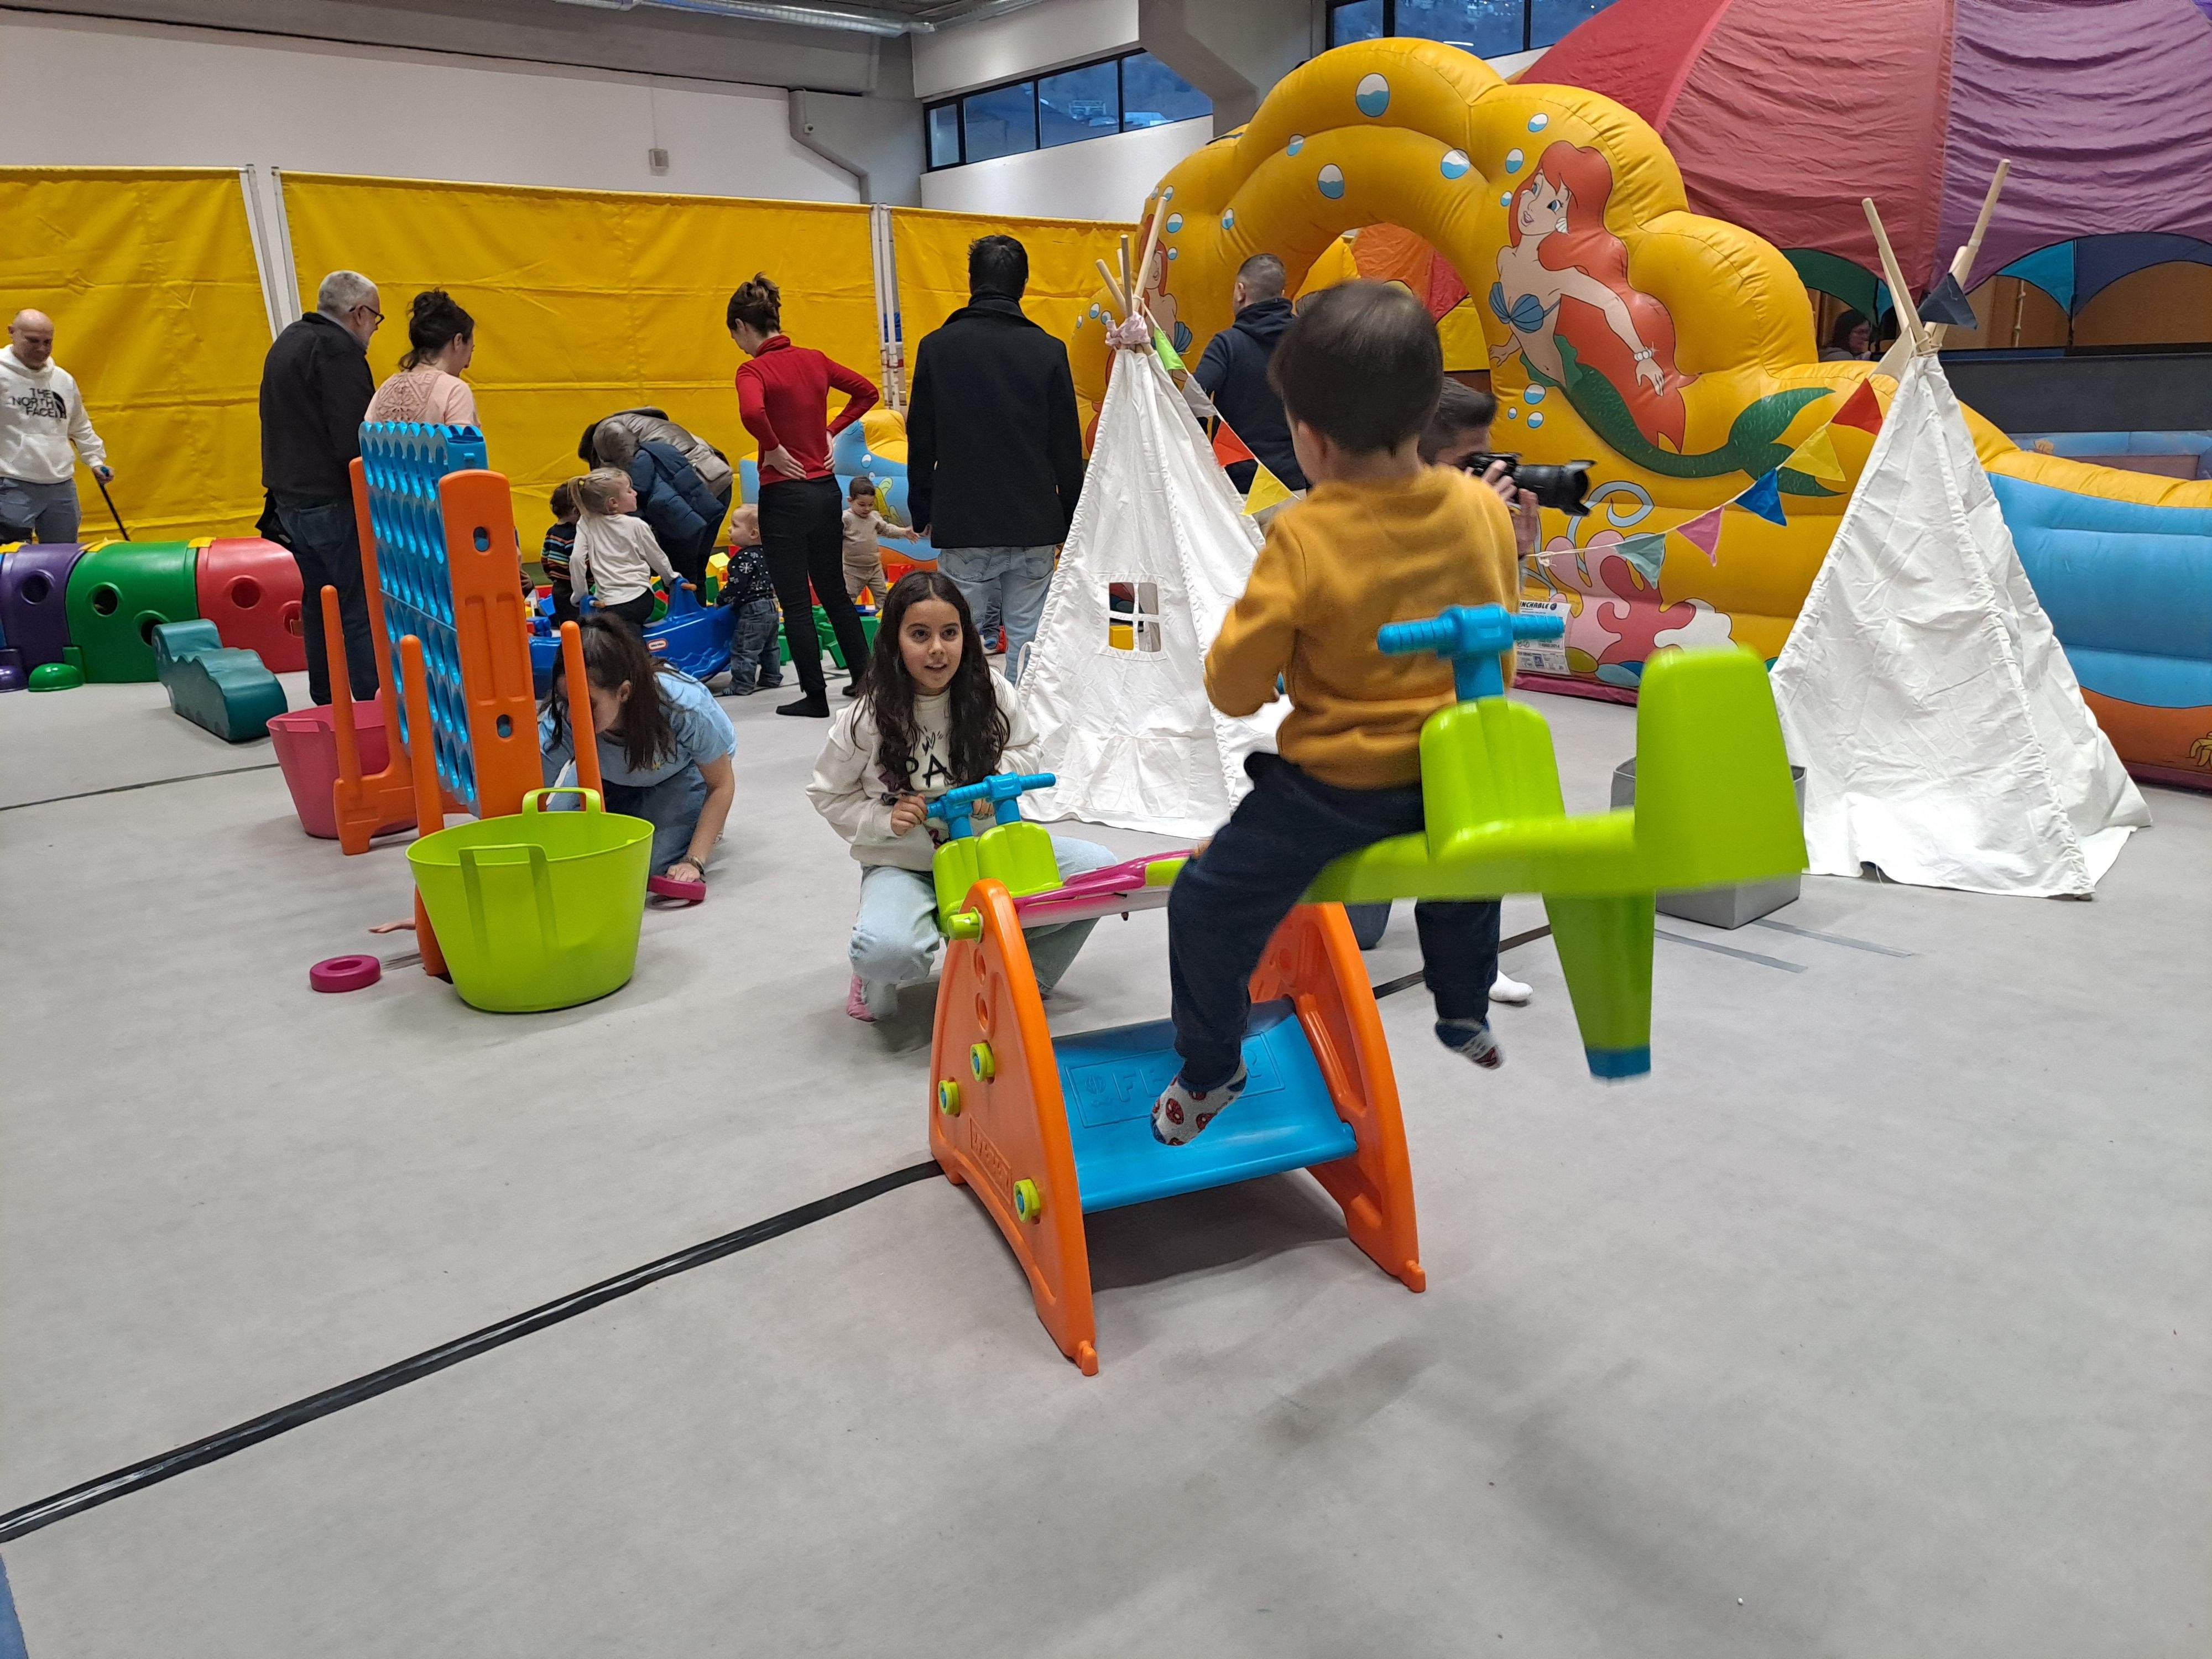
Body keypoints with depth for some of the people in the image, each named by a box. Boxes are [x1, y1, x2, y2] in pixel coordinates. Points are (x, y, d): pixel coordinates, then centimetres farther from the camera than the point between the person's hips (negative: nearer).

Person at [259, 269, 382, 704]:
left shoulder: (287, 343, 17)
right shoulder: (338, 350, -14)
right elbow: (354, 440, -22)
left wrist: (284, 489, 21)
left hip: (290, 497, 10)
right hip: (332, 502, -10)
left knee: (319, 602, 17)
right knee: (362, 608, -9)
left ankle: (325, 701, 24)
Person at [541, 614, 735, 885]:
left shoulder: (686, 707, -40)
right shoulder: (559, 721, -36)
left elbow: (722, 785, -24)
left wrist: (694, 861, -31)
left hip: (678, 774, -3)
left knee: (658, 864, -23)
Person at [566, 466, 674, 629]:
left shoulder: (586, 524, 2)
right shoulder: (637, 526, 0)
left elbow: (576, 559, -5)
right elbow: (658, 560, 11)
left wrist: (580, 594, 7)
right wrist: (672, 578, 31)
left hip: (609, 602, 0)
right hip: (640, 599, 1)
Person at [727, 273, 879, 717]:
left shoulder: (754, 369, -12)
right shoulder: (814, 360, 6)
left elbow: (752, 413, -33)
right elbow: (867, 391, 16)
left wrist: (775, 450, -17)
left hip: (784, 494, -6)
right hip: (826, 490, 6)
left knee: (796, 602, 3)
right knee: (834, 591, 18)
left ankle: (815, 696, 7)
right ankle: (865, 675, 22)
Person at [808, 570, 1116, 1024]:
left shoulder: (992, 693, -7)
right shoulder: (866, 721, -13)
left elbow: (1024, 746, 10)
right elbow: (828, 794, 0)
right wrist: (884, 819, -17)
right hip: (903, 864, -3)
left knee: (1098, 867, -17)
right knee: (888, 949, -37)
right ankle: (877, 974, 6)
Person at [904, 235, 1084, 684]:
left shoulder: (937, 346, 1)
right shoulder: (1049, 351, 1)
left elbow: (921, 441, 5)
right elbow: (1068, 449, 4)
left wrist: (923, 513, 16)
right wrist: (1071, 524, 12)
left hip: (963, 528, 0)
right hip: (1034, 527, 0)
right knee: (1028, 639, 5)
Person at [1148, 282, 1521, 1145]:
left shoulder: (1303, 540, -21)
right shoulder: (1485, 508, -5)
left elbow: (1233, 688, -14)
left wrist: (1247, 621, 5)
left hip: (1336, 785, -6)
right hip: (1455, 772, 6)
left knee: (1208, 904, 13)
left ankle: (1210, 1067, 29)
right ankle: (1467, 1013, 56)